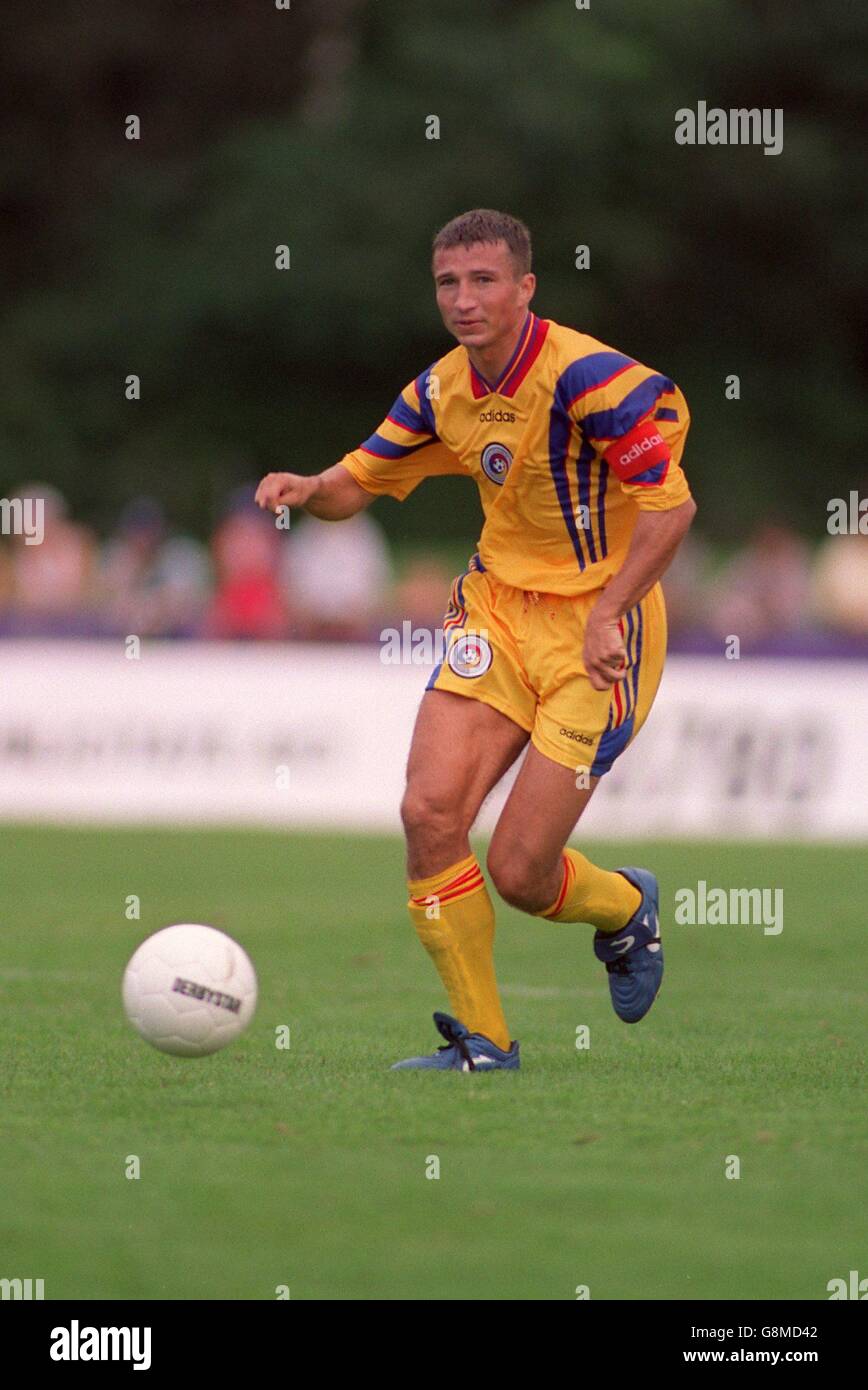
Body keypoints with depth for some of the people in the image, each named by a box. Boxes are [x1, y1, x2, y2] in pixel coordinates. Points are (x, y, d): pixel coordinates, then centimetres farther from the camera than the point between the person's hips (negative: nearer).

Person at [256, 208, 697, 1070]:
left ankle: (626, 911, 29)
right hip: (498, 609, 6)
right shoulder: (442, 391, 2)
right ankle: (481, 1041, 2)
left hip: (596, 630, -6)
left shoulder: (587, 377, -19)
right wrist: (308, 489, -11)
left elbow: (671, 505, -20)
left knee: (518, 872, -8)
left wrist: (607, 614, -27)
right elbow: (360, 481, 12)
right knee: (430, 810, -13)